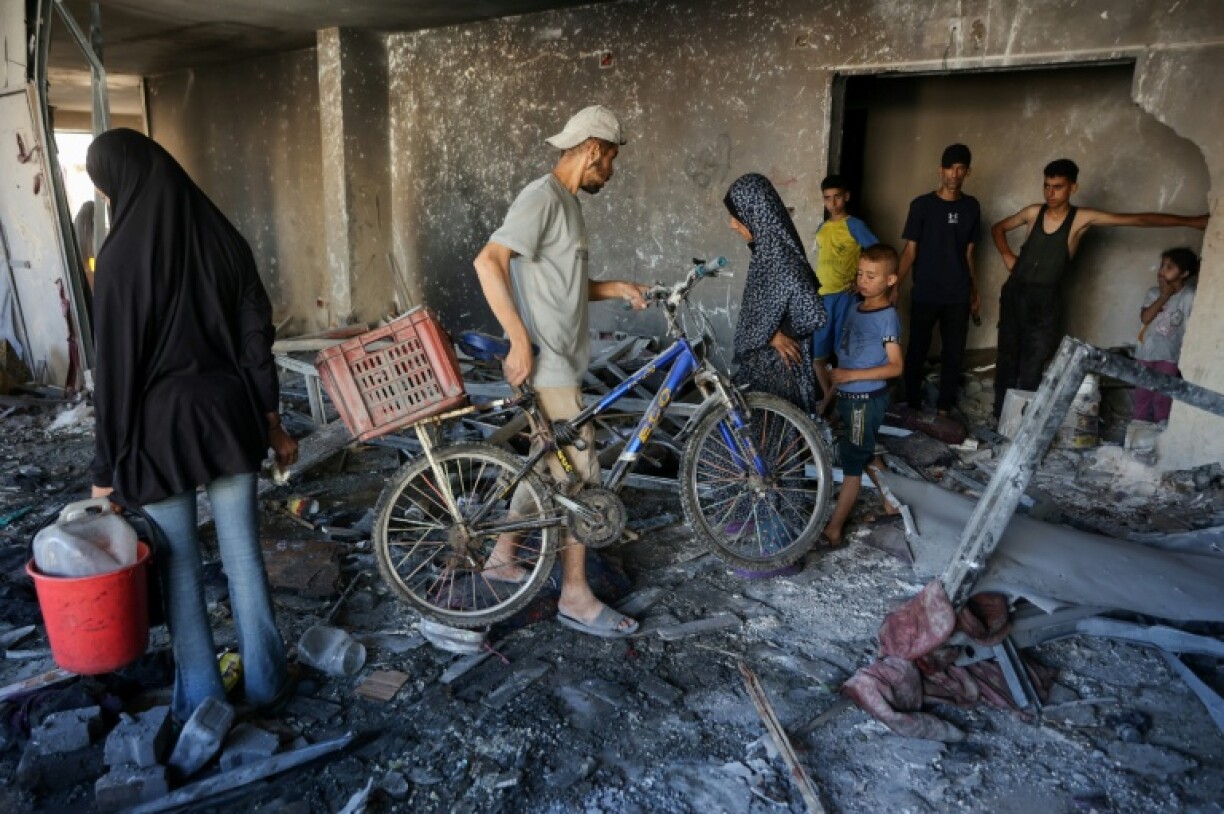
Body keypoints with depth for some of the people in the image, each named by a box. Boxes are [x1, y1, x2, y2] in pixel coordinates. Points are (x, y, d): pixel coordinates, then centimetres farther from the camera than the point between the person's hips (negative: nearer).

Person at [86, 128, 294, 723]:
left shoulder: (122, 255, -14)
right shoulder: (223, 240, 0)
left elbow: (116, 368, -13)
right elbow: (256, 340, 2)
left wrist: (106, 464, -5)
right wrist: (272, 424, 11)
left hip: (161, 425, -4)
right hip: (230, 413, 4)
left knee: (180, 564, 10)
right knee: (242, 552, 12)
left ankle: (200, 696, 24)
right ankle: (265, 679, 25)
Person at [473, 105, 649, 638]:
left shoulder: (567, 202, 16)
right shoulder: (542, 197, -15)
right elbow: (489, 261, -25)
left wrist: (614, 289, 7)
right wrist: (520, 341, -27)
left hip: (560, 360, 10)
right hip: (545, 364, -10)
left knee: (544, 465, 18)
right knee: (580, 477, -5)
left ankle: (501, 558, 32)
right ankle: (576, 597, 7)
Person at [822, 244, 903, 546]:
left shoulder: (887, 317, -16)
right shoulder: (855, 310, 7)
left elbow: (896, 366, -20)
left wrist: (851, 375, -24)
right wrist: (834, 388, 17)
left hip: (866, 400, -8)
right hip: (848, 397, 8)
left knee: (852, 463, -1)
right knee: (866, 456, 20)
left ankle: (833, 529, 6)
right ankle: (891, 504, 38)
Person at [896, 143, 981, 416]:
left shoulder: (971, 206, 7)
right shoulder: (921, 205, -3)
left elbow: (968, 254, 13)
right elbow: (910, 250, -4)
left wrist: (975, 291, 14)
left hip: (958, 296, 3)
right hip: (924, 295, -3)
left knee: (953, 353, 6)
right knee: (917, 352, 3)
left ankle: (944, 408, 18)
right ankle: (912, 406, 17)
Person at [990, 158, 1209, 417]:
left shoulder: (1081, 219, -5)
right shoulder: (1033, 212, 2)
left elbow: (1138, 219, -7)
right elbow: (998, 228, 18)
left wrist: (1191, 221, -9)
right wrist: (1007, 255, 2)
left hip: (1045, 301, -2)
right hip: (1015, 293, 2)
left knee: (1032, 367, -1)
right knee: (1007, 357, 7)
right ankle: (1000, 418, 17)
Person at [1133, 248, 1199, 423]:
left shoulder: (1189, 296, -10)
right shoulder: (1154, 292, 3)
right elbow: (1145, 318, -9)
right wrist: (1164, 296, -14)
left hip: (1169, 356, -4)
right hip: (1146, 353, 4)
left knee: (1162, 399, -3)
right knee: (1142, 396, 10)